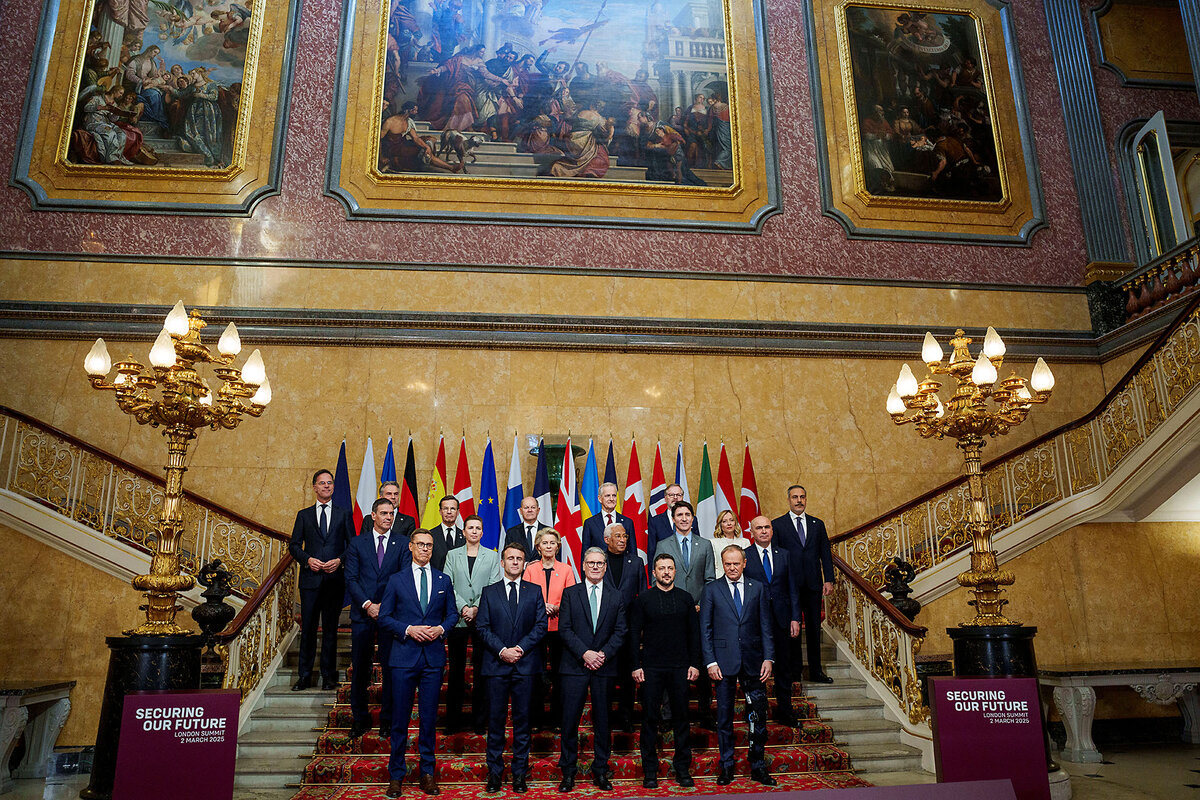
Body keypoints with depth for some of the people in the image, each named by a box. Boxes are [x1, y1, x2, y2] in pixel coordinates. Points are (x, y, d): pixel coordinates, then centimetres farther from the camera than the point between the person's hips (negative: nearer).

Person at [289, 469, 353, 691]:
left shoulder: (344, 514, 9)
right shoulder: (304, 515, 11)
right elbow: (294, 545, 8)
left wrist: (339, 560, -9)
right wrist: (307, 559, -9)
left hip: (335, 579, 0)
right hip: (310, 579, 1)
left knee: (330, 628, 5)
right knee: (308, 628, 2)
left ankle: (328, 676, 13)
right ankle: (304, 676, 12)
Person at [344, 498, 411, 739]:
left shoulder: (402, 543, 4)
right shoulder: (357, 543, 7)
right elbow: (351, 579, 1)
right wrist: (367, 604, -11)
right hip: (362, 613, 1)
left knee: (391, 667, 3)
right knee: (360, 668, 7)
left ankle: (387, 718, 15)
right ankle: (360, 718, 21)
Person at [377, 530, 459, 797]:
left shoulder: (443, 580, 9)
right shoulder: (397, 580, 3)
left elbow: (452, 613, 13)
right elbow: (384, 617, 2)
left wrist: (441, 629, -7)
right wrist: (408, 629, -13)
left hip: (433, 656, 2)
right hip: (404, 656, -1)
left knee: (429, 718, 7)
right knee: (400, 718, 5)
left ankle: (428, 773, 18)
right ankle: (396, 775, 17)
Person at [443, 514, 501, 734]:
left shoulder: (492, 556, 8)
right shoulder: (452, 555, 10)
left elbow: (493, 586, 0)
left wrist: (476, 608, -12)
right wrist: (462, 607, -11)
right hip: (458, 618, 1)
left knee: (481, 669, 2)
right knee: (456, 669, 5)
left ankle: (480, 719, 11)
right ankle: (454, 719, 14)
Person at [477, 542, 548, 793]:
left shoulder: (534, 592, 8)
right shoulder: (489, 592, 7)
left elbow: (541, 625, 2)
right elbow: (483, 627, 1)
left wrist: (521, 648, -11)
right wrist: (502, 650, -12)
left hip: (525, 664, 0)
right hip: (496, 664, 0)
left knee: (522, 720, 5)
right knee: (496, 719, 4)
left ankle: (520, 773, 14)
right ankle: (494, 772, 15)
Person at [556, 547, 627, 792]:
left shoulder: (616, 597, 9)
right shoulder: (570, 593, 5)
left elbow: (620, 632, 4)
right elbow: (564, 628, -2)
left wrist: (603, 653, -11)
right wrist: (584, 653, -13)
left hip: (604, 667, 1)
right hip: (575, 666, -1)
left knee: (602, 721, 7)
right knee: (570, 720, 1)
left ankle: (600, 772, 19)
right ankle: (568, 772, 14)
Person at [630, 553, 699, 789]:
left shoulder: (685, 599, 7)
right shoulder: (643, 599, 1)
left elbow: (694, 633, 9)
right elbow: (635, 634, 1)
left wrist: (694, 663, 2)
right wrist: (636, 666, -5)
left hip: (680, 668, 2)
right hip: (651, 668, -1)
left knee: (681, 716, 7)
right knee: (650, 718, 4)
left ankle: (682, 768, 19)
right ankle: (650, 770, 14)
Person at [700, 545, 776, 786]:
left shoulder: (758, 589, 8)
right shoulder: (711, 590, 3)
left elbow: (766, 626, 7)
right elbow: (705, 629, 2)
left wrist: (768, 658, -2)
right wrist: (710, 662, -6)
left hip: (753, 662, 1)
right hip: (724, 662, -1)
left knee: (758, 716, 5)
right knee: (724, 716, 7)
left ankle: (758, 767, 20)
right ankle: (726, 767, 19)